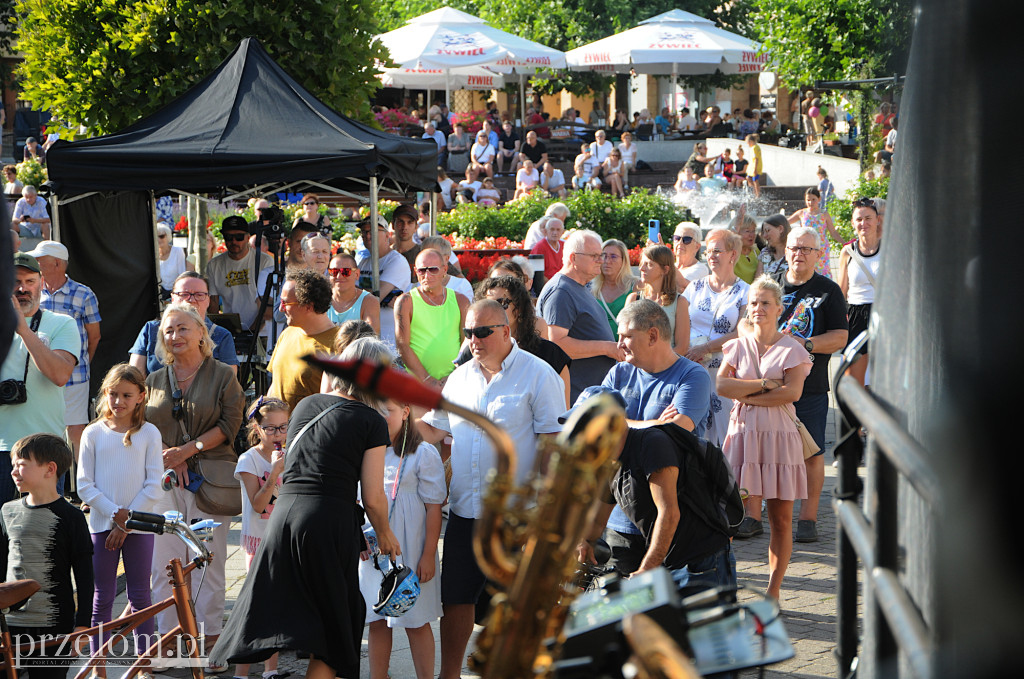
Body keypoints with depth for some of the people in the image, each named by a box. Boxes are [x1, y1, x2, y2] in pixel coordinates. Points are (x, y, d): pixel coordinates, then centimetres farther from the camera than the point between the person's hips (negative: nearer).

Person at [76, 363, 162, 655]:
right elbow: (84, 486, 0)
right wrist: (115, 513, -11)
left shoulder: (149, 434, 1)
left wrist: (127, 523, -8)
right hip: (101, 524, 1)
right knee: (102, 598, 4)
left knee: (140, 597, 3)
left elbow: (153, 486, -3)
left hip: (139, 527, 0)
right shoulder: (93, 433, 2)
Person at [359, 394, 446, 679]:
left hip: (408, 553, -4)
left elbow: (434, 508, -7)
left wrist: (428, 555, -11)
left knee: (416, 622, 2)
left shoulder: (424, 453, -6)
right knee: (376, 621, 8)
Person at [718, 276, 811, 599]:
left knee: (781, 518, 0)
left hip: (779, 435, -2)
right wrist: (764, 384, -11)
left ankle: (774, 588, 7)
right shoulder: (738, 346, 11)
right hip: (742, 432, 2)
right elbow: (721, 384, -4)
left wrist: (748, 397, -10)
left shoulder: (792, 350, 4)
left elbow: (792, 392, -11)